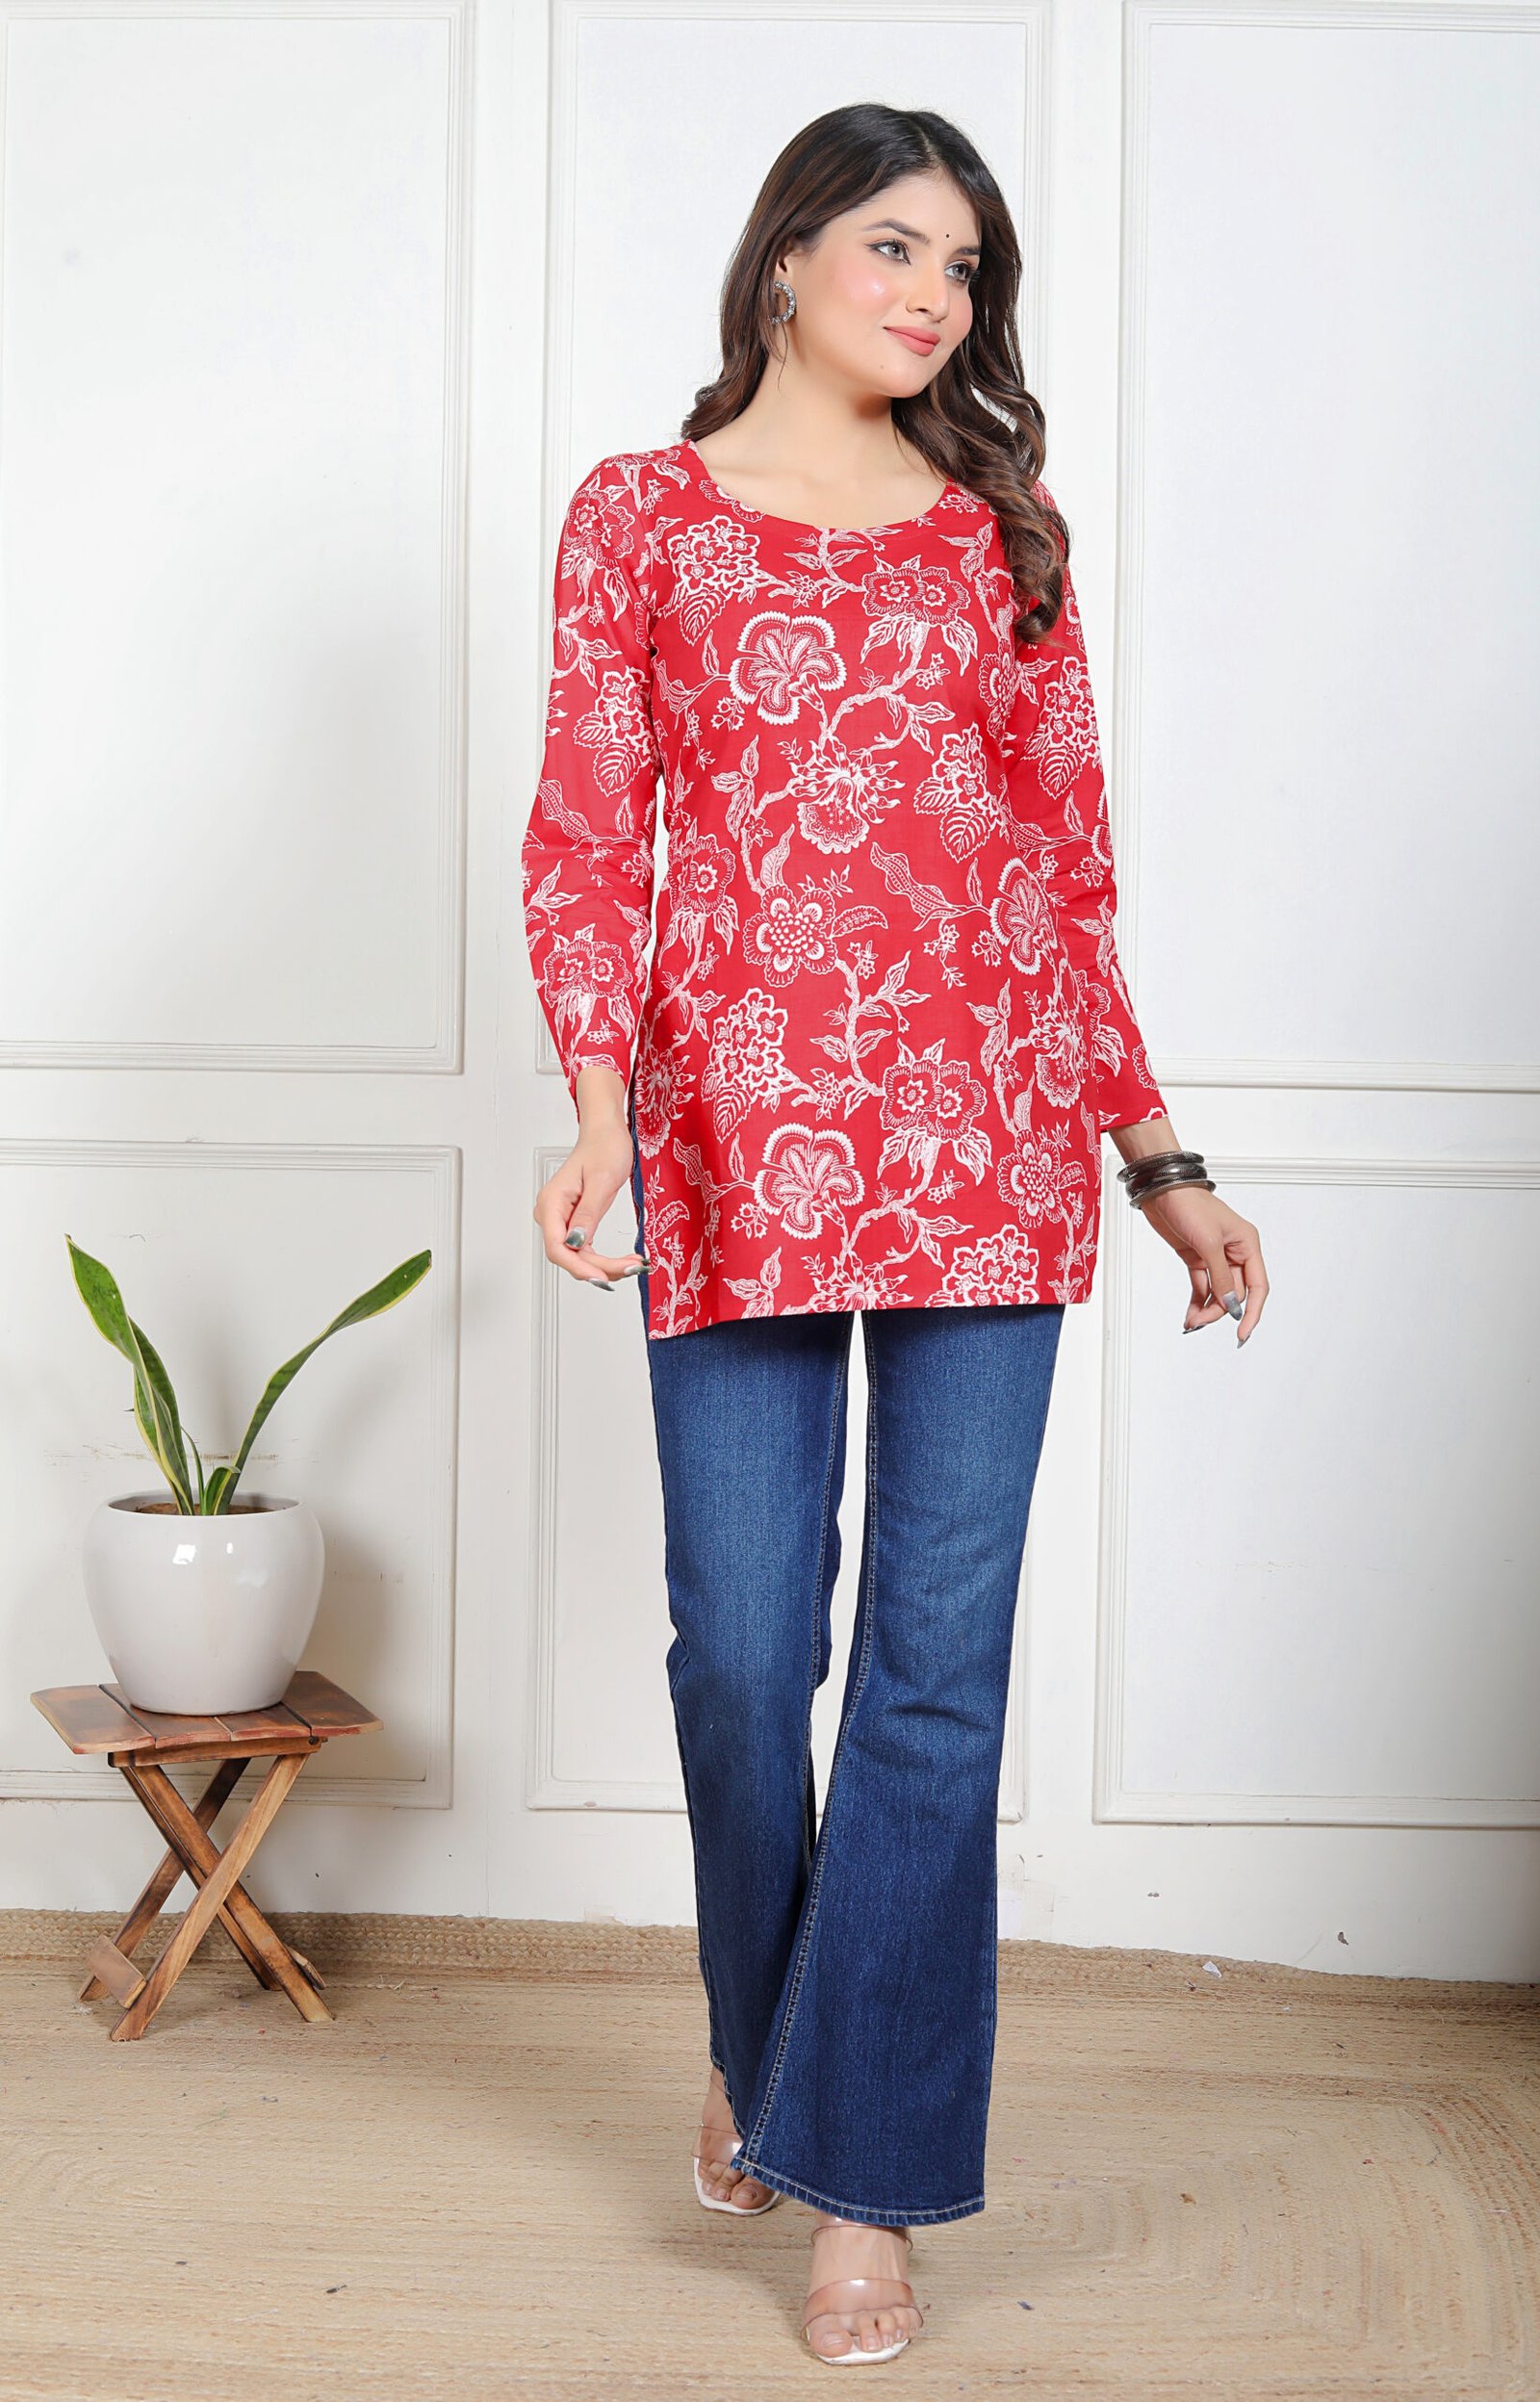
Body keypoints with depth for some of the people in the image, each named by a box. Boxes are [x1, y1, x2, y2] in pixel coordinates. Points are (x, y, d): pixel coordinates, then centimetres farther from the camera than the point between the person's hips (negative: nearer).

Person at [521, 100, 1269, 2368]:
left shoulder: (1002, 528, 16)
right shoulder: (641, 511, 10)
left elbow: (1072, 859, 16)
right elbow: (586, 840, 3)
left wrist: (1159, 1152, 13)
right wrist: (600, 1109, -13)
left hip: (990, 1133, 2)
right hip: (740, 1134, -1)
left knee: (939, 1663, -1)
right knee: (743, 1653, 2)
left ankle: (862, 2176, 12)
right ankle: (760, 2049, 31)